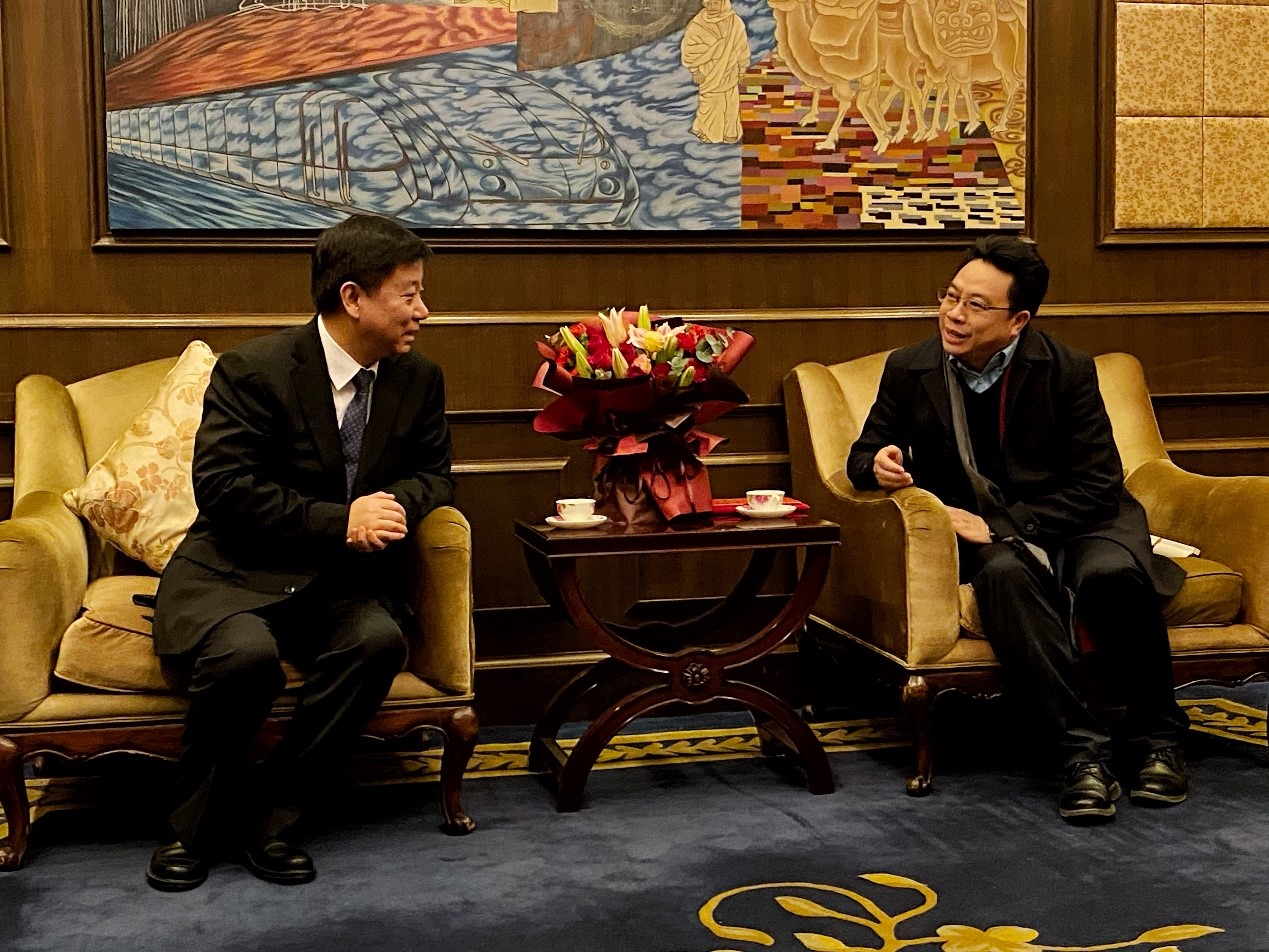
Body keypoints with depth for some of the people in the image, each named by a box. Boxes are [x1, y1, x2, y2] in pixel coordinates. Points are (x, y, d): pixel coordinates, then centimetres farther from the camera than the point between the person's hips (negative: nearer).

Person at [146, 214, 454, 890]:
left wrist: (396, 505, -12)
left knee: (380, 640, -30)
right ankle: (198, 826, -8)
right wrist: (339, 520, -22)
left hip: (341, 580, 4)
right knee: (246, 652, -36)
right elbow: (222, 486, -16)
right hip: (234, 572, -4)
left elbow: (434, 474, 13)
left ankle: (265, 815, -15)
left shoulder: (419, 380, 5)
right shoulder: (253, 369, -10)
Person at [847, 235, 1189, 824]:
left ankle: (1158, 737, -13)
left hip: (1071, 521, 0)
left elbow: (1097, 485, -10)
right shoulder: (909, 369, -2)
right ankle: (1083, 751, -34)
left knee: (1111, 574, -35)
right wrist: (878, 465, -16)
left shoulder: (1068, 370, -8)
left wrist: (1001, 525, -20)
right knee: (1006, 574, -36)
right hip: (981, 532, 1)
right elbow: (865, 452, 10)